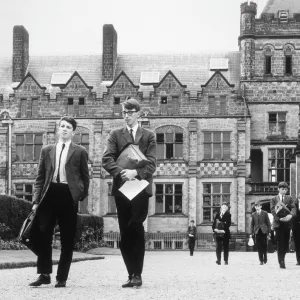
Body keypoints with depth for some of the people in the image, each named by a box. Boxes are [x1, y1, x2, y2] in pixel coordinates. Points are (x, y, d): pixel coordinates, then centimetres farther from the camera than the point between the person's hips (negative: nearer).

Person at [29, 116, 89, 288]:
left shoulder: (80, 152, 6)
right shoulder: (47, 150, 14)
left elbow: (85, 177, 8)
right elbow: (40, 177, 12)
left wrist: (82, 196, 1)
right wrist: (36, 200, 4)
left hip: (69, 196, -2)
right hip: (49, 194, 2)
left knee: (67, 240, 1)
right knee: (44, 235, -4)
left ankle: (62, 278, 7)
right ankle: (44, 274, 4)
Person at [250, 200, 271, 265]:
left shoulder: (265, 213, 3)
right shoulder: (253, 214, 8)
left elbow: (268, 223, 4)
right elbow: (252, 224, 11)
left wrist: (269, 231, -2)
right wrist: (252, 232, 4)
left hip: (264, 231, -1)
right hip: (257, 232, 1)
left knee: (264, 246, -2)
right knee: (259, 247, -2)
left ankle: (265, 259, 16)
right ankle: (261, 260, 3)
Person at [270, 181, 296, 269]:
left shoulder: (289, 198, 13)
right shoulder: (274, 199, 7)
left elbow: (293, 208, -2)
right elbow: (272, 210, -4)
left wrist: (290, 215, -24)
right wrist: (279, 218, -21)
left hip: (287, 223, 3)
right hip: (278, 223, -3)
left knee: (286, 243, 6)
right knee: (280, 243, -8)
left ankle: (282, 258, 26)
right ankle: (281, 262, -8)